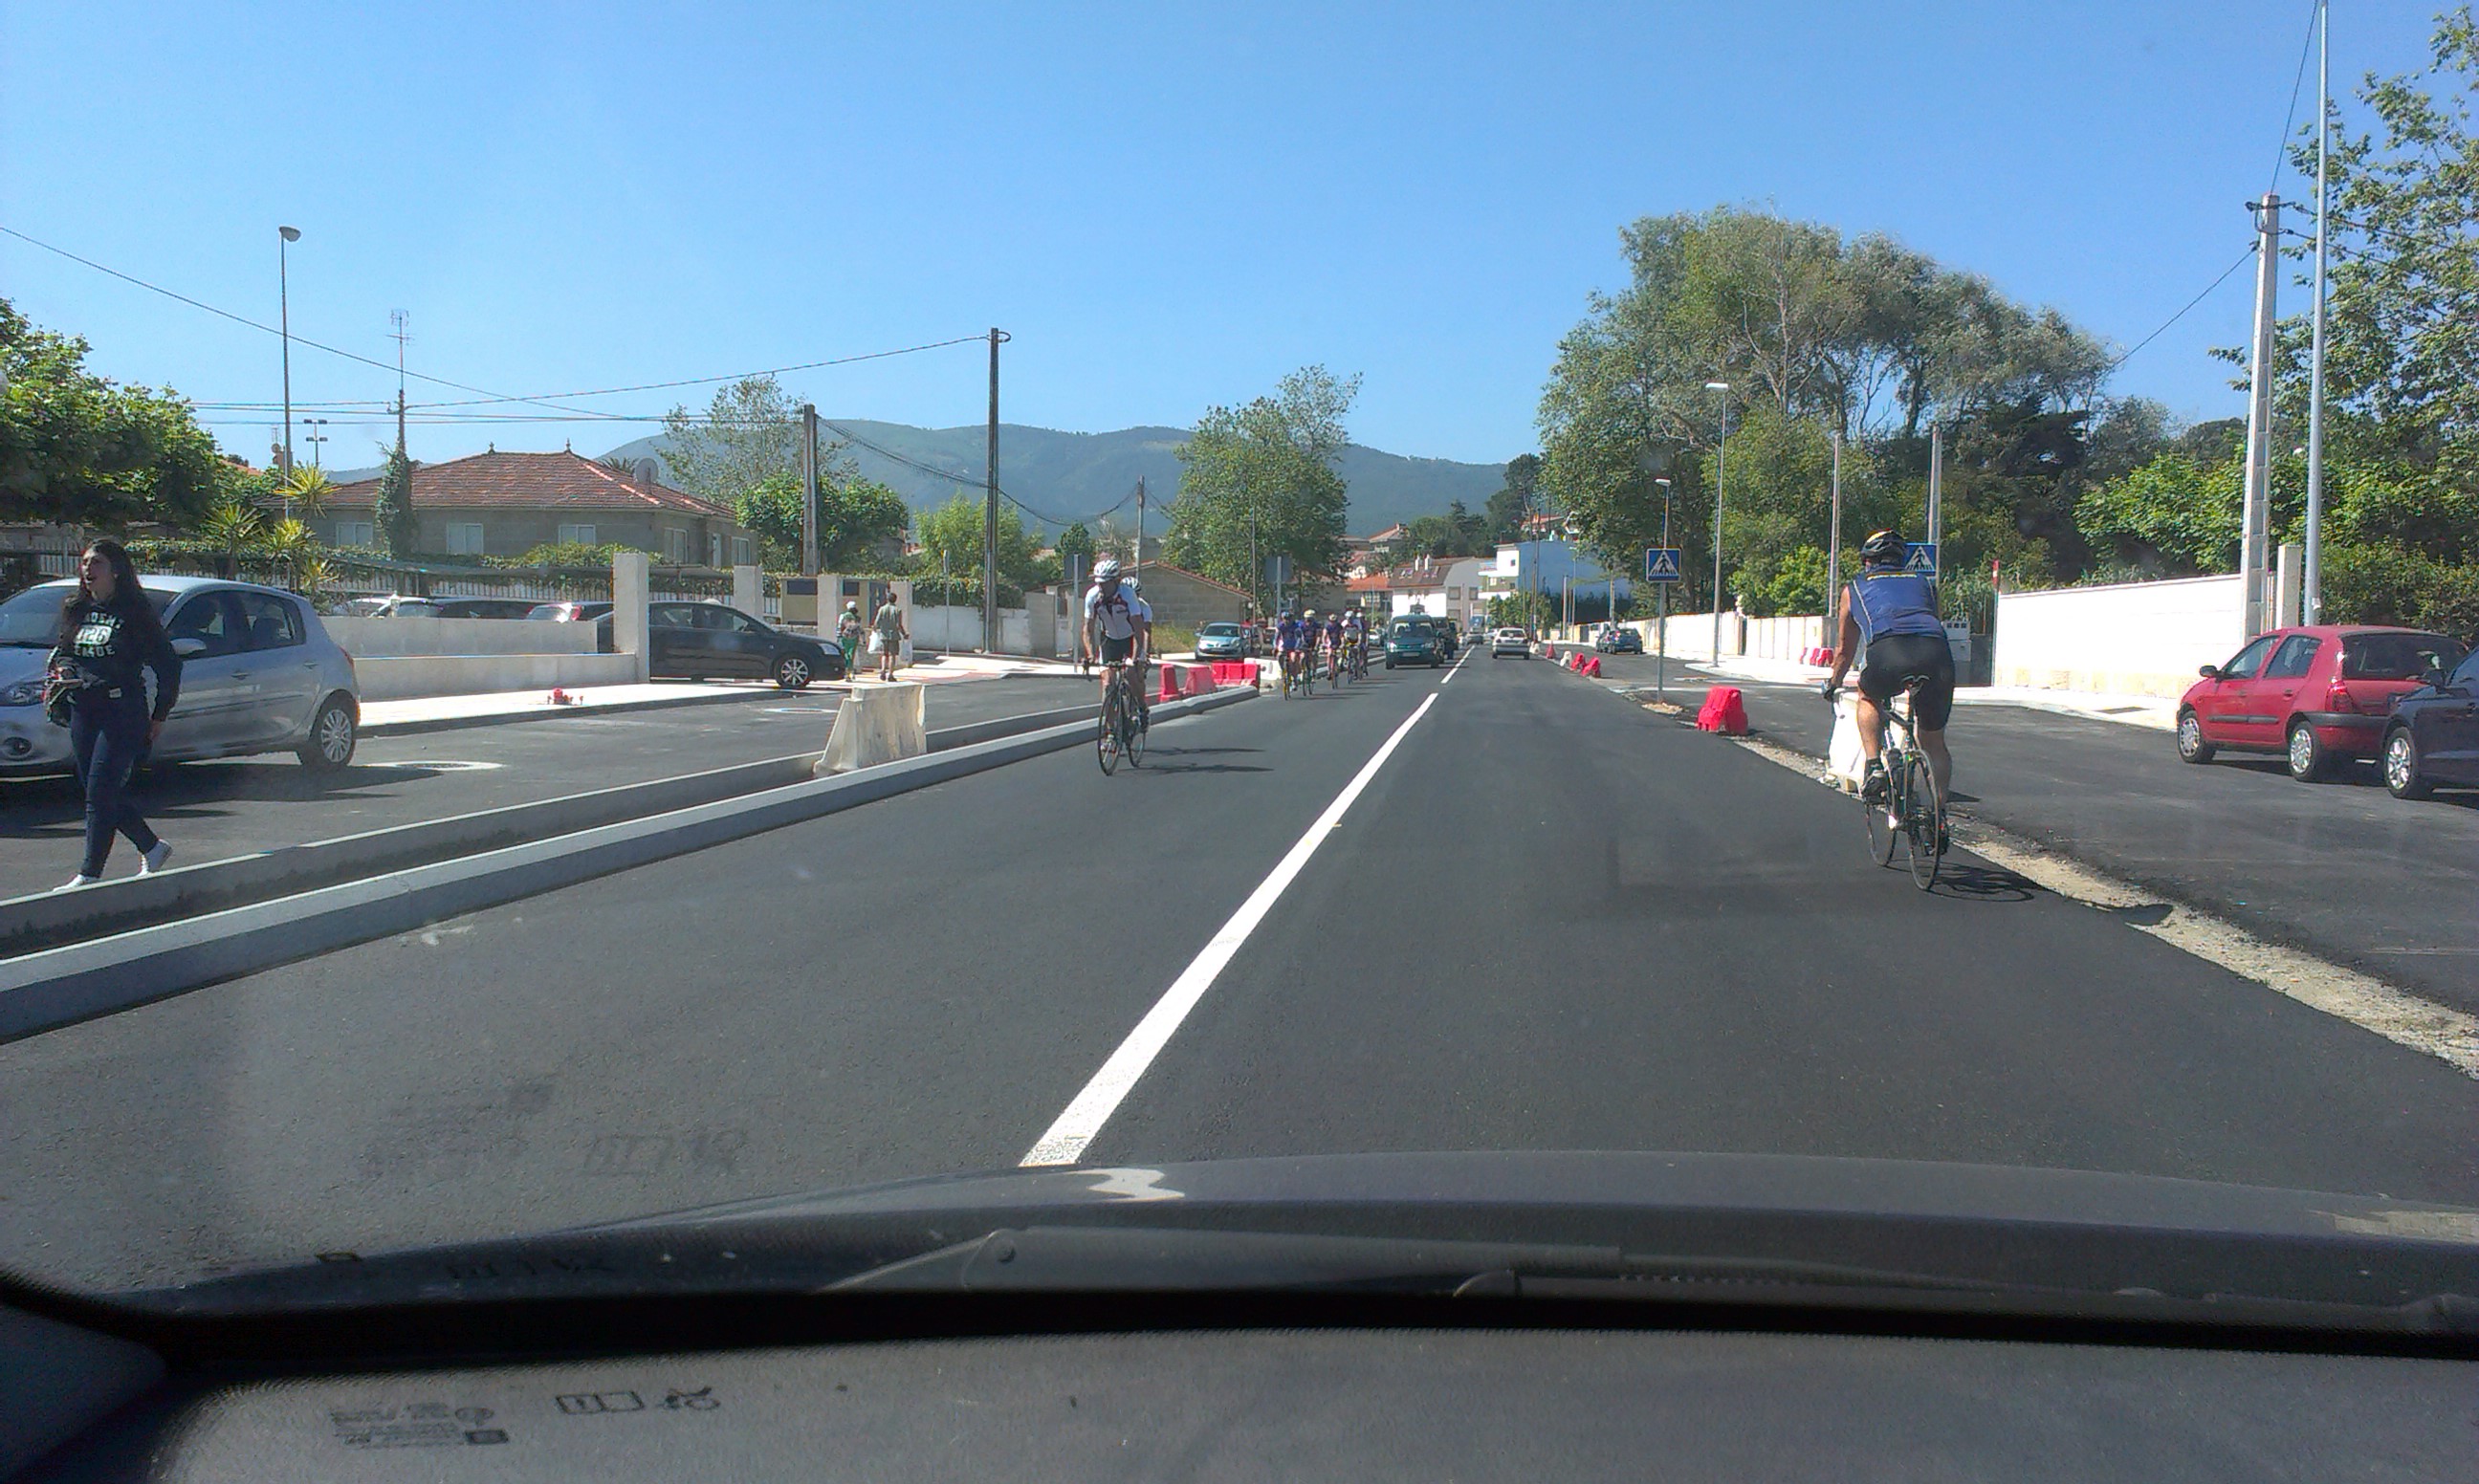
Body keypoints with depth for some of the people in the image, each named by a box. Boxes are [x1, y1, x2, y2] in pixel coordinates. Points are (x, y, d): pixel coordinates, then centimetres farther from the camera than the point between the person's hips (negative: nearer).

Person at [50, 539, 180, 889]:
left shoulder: (134, 611, -6)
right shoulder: (75, 609, 11)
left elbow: (168, 665, -5)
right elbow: (63, 652, 26)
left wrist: (159, 715, -4)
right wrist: (58, 671, 2)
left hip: (123, 712, -7)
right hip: (83, 712, 7)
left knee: (100, 793, -9)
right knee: (107, 792, 10)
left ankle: (90, 873, -4)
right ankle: (152, 848, 28)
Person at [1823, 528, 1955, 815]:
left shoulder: (1855, 588, 30)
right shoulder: (1923, 583, 35)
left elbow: (1844, 649, 40)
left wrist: (1833, 683, 57)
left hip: (1888, 652, -2)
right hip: (1936, 652, 2)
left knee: (1869, 698, 31)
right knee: (1934, 743, 18)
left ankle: (1874, 767, 12)